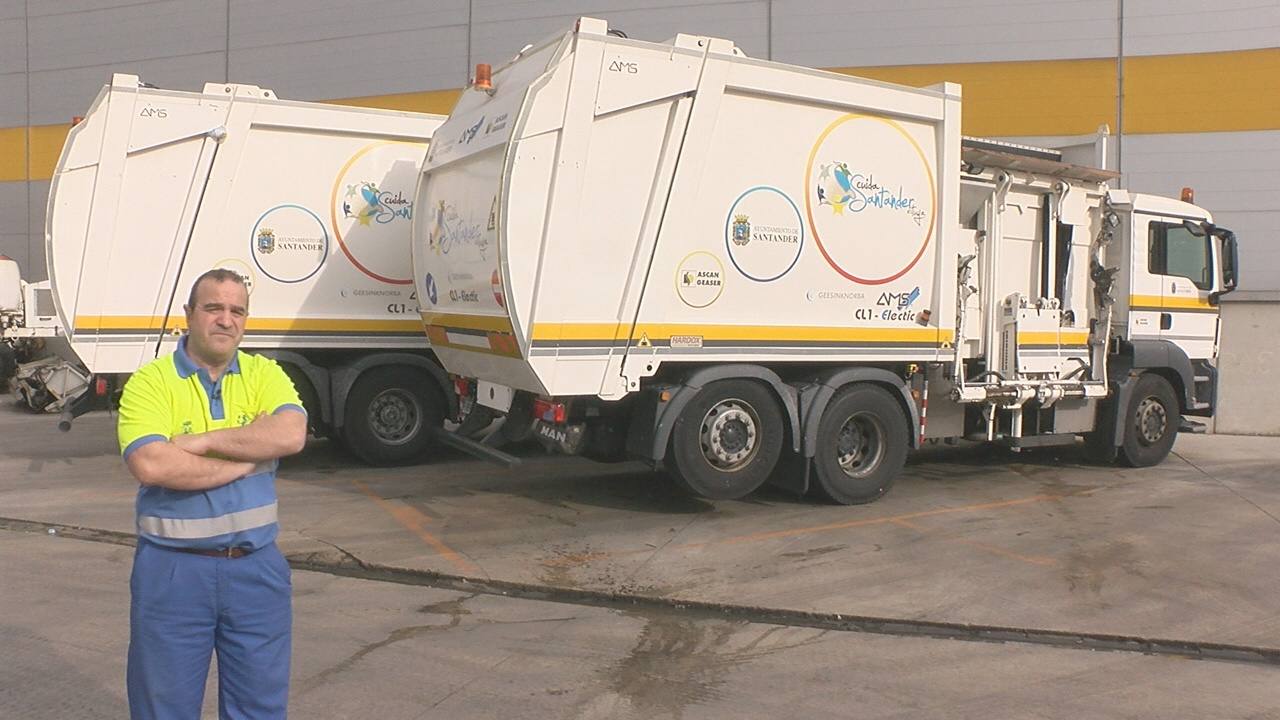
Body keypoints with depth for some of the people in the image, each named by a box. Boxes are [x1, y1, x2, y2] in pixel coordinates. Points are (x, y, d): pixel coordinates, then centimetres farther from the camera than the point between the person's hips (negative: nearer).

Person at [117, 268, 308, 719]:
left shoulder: (264, 374, 3)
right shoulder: (150, 381, -6)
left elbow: (291, 435, -15)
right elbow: (151, 465, -22)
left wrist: (204, 441, -18)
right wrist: (251, 455, -16)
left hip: (256, 567, 3)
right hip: (173, 569, -2)